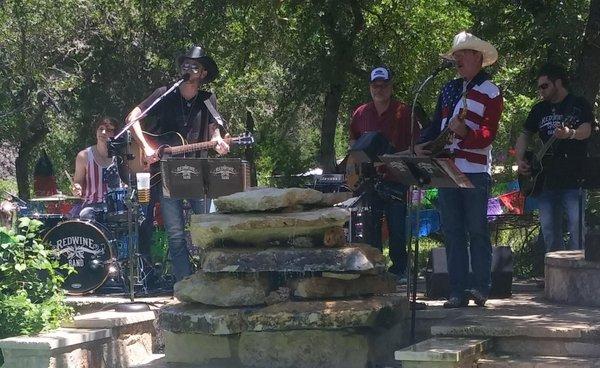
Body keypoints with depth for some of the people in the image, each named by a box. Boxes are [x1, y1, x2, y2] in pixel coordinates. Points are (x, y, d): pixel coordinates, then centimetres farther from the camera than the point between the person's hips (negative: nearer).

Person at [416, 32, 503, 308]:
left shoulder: (490, 93, -1)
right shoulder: (449, 89, 18)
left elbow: (488, 134, -10)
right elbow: (436, 124, 20)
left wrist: (465, 132, -28)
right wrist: (420, 144, 3)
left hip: (475, 172, -6)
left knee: (477, 231, -3)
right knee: (452, 233, 3)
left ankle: (482, 288, 2)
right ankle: (457, 291, 5)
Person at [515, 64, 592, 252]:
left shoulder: (579, 104, 0)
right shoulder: (539, 109, 16)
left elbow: (586, 130, -16)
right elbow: (525, 135, 21)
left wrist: (570, 133, -38)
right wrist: (520, 160, 5)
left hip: (573, 181, -5)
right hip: (546, 180, 6)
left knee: (577, 228, -11)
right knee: (549, 232, 5)